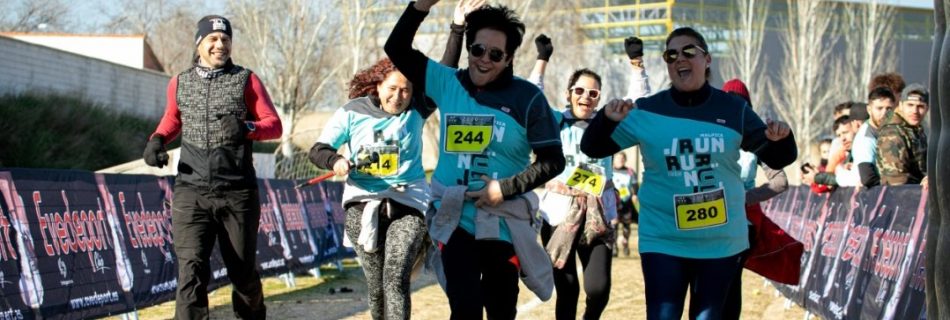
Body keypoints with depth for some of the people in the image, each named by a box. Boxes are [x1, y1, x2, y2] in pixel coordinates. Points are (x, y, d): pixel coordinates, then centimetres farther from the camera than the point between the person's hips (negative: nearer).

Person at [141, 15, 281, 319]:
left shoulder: (246, 80, 3)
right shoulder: (179, 83, 9)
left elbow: (274, 125, 0)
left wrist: (247, 127, -20)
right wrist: (157, 139, 7)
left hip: (237, 193, 0)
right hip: (192, 191, 1)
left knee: (243, 269, 11)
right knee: (191, 269, -12)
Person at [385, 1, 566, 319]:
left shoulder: (527, 98, -5)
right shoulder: (447, 83, 3)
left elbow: (553, 160, -4)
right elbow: (397, 49, 4)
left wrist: (506, 188, -16)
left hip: (504, 224, -1)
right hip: (454, 220, 1)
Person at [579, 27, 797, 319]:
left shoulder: (733, 109, 1)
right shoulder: (648, 111, -2)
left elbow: (776, 159, 5)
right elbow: (592, 148, 1)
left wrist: (780, 139, -18)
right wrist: (607, 118, -19)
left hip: (721, 240, 1)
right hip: (663, 239, -1)